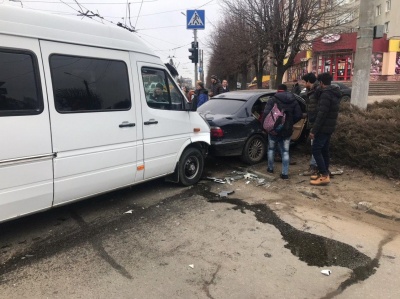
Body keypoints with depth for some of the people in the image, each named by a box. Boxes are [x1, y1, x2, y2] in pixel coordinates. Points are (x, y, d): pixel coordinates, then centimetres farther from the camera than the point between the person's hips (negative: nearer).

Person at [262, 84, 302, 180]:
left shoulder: (273, 99, -7)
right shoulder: (293, 100, 6)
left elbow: (266, 113, -19)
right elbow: (299, 115, 1)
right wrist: (290, 123, 13)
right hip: (287, 130, 3)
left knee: (271, 149, 18)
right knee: (285, 151, 10)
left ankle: (270, 168, 29)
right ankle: (285, 173, 6)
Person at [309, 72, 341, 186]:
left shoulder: (326, 94, -19)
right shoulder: (334, 94, 13)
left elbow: (321, 114, -23)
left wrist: (314, 130, -21)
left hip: (323, 128, -10)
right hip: (329, 127, 10)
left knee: (316, 150, -6)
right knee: (324, 150, 14)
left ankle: (324, 176, -5)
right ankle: (324, 173, 20)